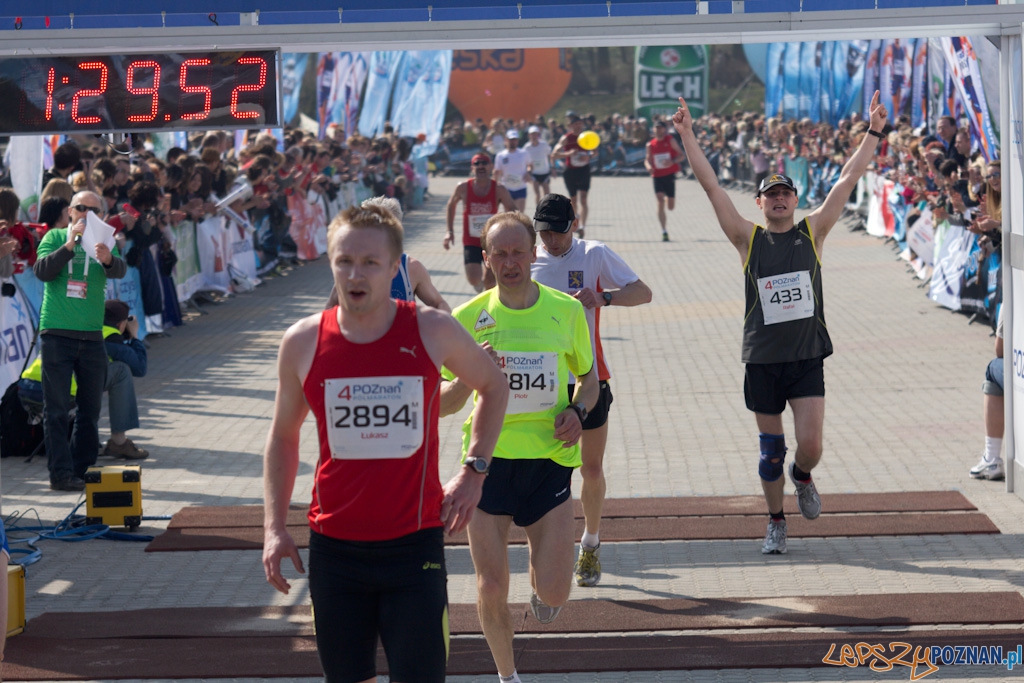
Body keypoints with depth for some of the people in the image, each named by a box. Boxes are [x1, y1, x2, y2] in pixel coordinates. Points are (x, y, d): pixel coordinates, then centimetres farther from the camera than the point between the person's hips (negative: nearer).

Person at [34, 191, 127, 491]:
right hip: (56, 333, -3)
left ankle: (83, 470, 16)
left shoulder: (103, 242, 8)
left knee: (91, 407, 7)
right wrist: (70, 244, -22)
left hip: (92, 336, 3)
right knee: (57, 408, -4)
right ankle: (61, 473, -4)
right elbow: (42, 271, -11)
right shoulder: (55, 237, 4)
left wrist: (108, 259, -35)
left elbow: (120, 271, -12)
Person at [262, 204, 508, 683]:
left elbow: (492, 385, 14)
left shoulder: (433, 331, -5)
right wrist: (275, 527, 4)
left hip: (415, 543, -2)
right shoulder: (302, 343, -2)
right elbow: (283, 436, 12)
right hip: (334, 548, 2)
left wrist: (474, 471, 5)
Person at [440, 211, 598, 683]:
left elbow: (589, 378, 15)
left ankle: (539, 573, 31)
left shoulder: (566, 311, 0)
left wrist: (577, 411, -7)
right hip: (488, 460, 0)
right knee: (491, 589, 1)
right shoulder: (468, 317, -2)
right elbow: (442, 404, 1)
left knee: (554, 593, -6)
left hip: (549, 457, 0)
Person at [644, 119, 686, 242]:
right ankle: (664, 231, -12)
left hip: (670, 175, -1)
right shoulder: (650, 144, 4)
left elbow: (682, 155, -3)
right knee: (660, 202, -15)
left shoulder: (670, 140, -3)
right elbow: (647, 159, 14)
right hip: (657, 176, 1)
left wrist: (672, 161, -23)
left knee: (671, 207, 4)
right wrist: (648, 166, -10)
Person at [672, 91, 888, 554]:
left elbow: (847, 181, 1)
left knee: (810, 444, -9)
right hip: (762, 359, 0)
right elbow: (711, 186, -5)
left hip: (807, 358, 0)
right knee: (771, 449, 7)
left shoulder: (812, 233, 3)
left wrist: (873, 133, -3)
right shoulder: (748, 239, 0)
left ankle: (802, 477, 26)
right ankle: (775, 523, 25)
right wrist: (687, 136, -10)